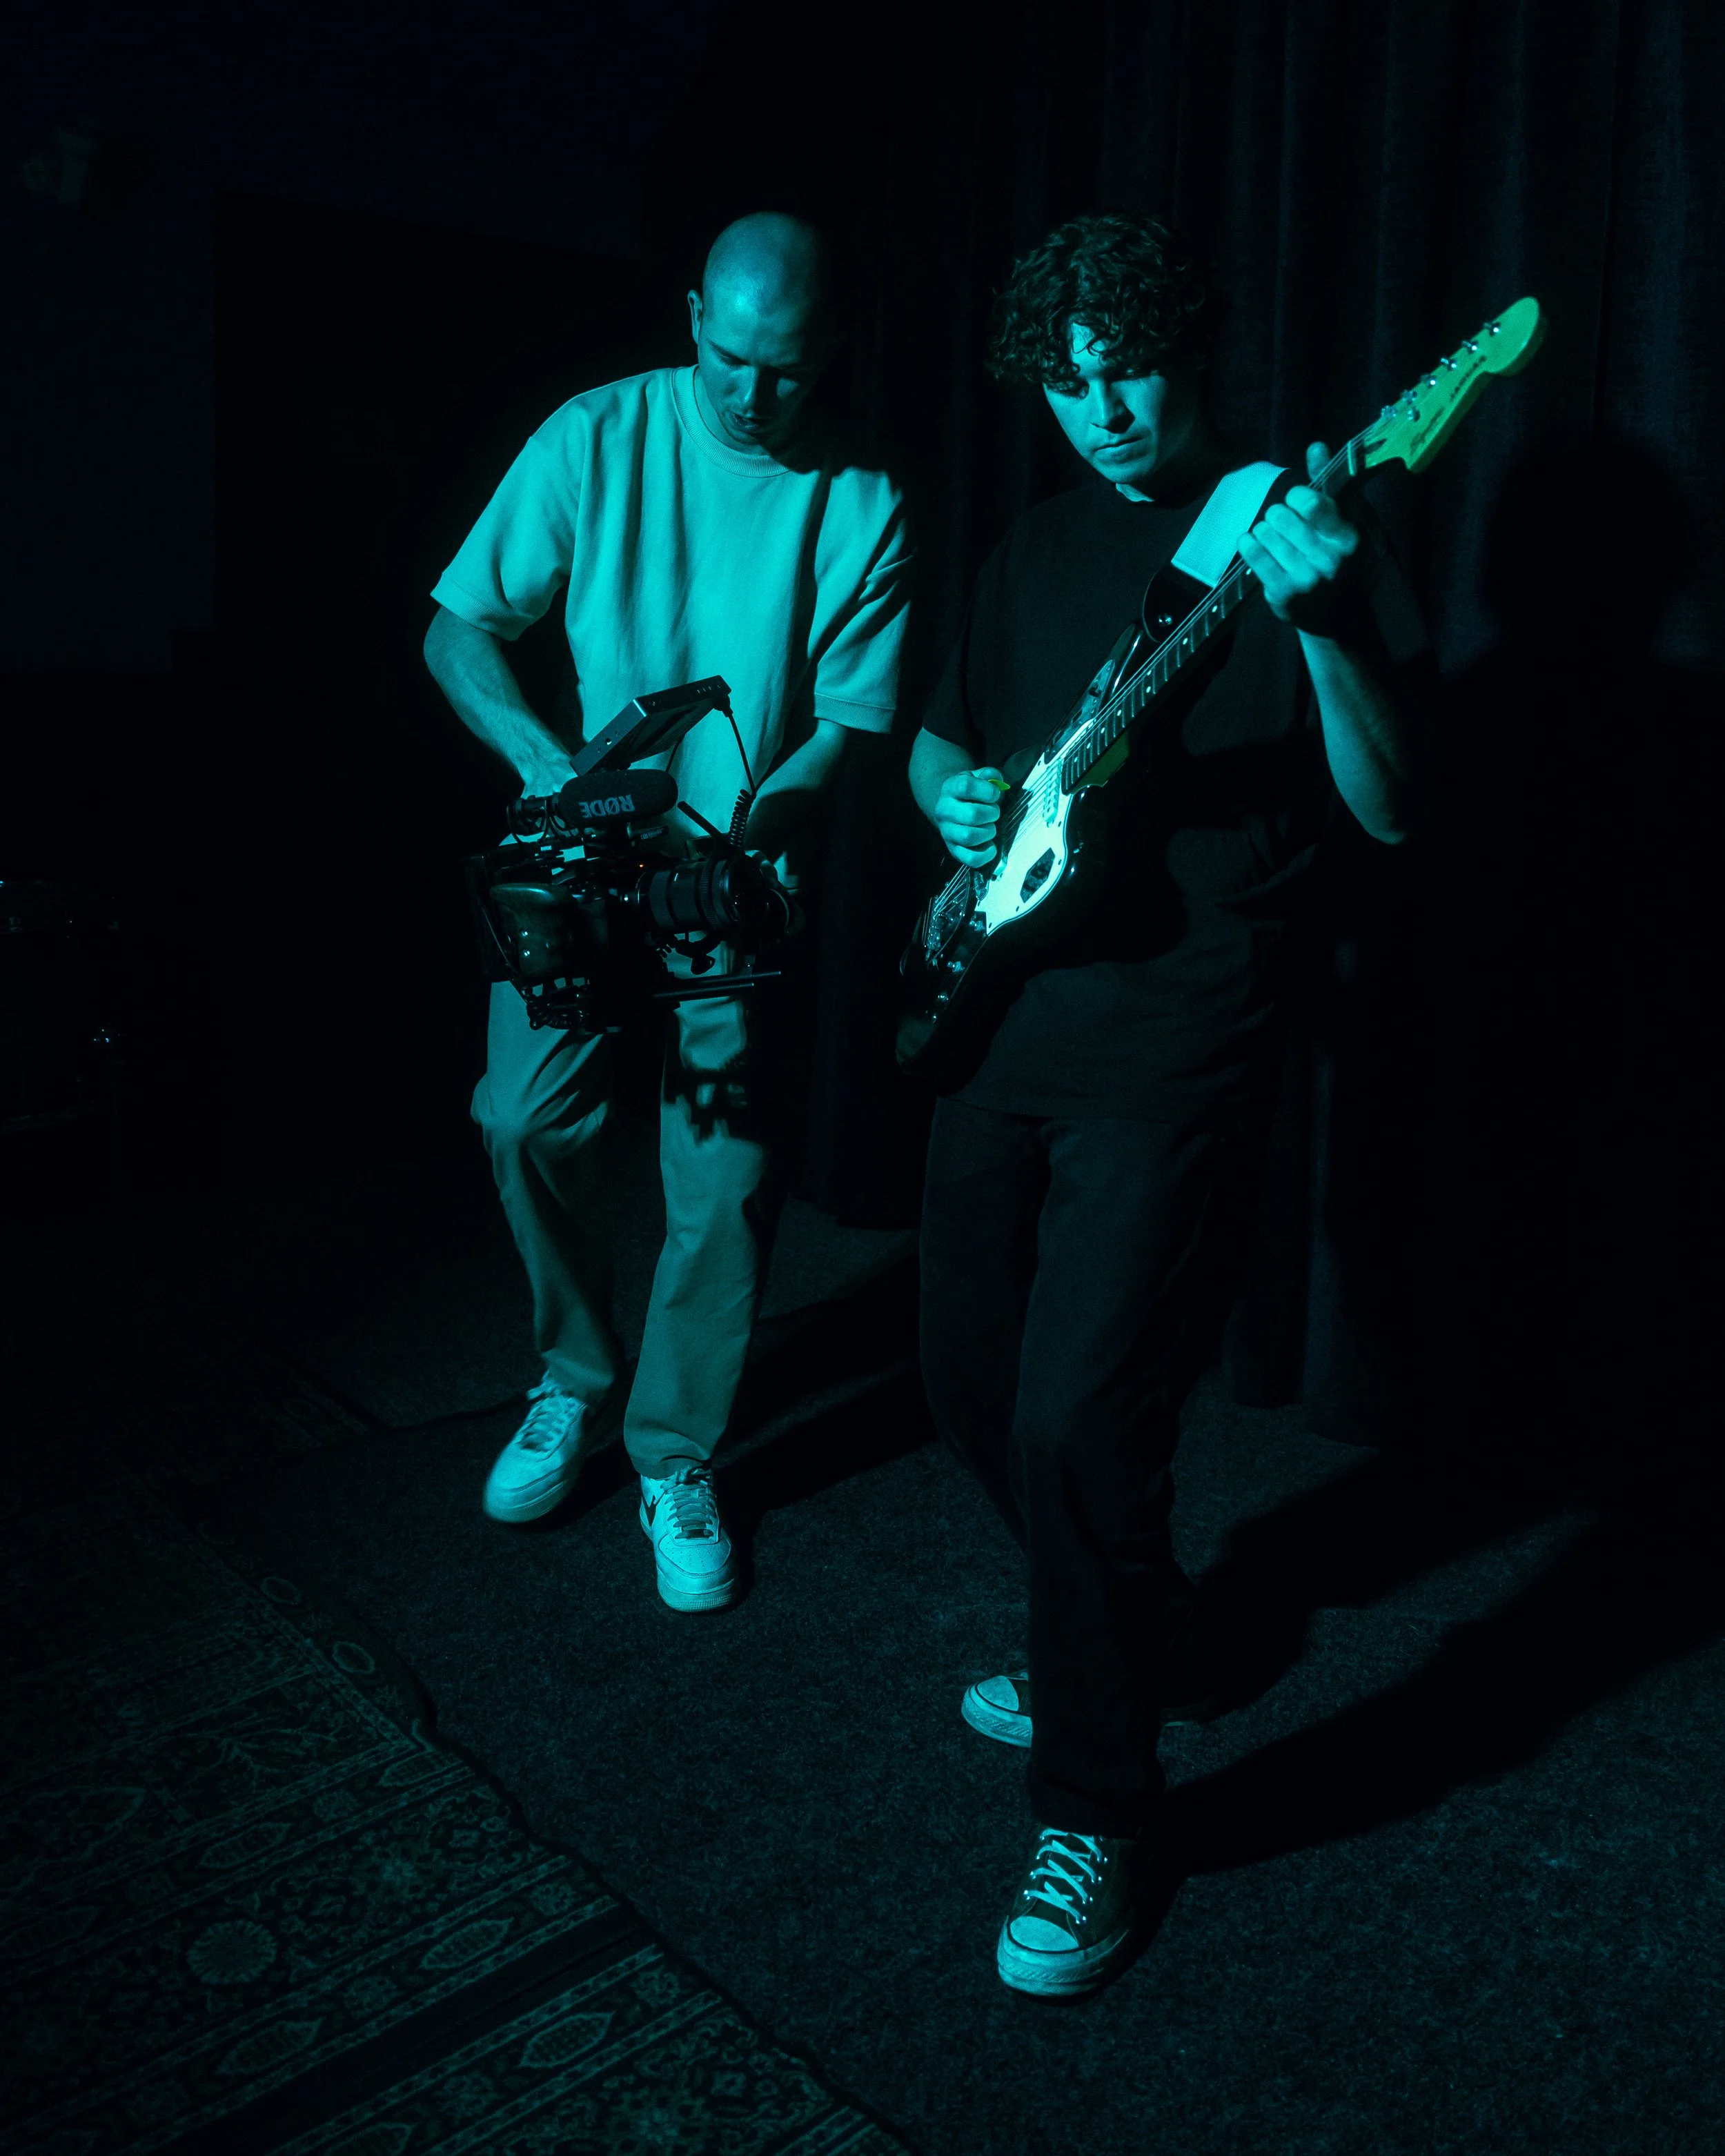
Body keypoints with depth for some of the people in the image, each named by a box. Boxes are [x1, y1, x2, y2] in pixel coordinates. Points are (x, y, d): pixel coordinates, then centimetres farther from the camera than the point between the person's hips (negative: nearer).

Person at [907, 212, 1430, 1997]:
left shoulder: (1288, 531, -4)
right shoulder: (1039, 548, 13)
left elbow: (1392, 812, -11)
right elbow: (941, 734, 23)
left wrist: (1322, 628, -28)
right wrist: (955, 796, -1)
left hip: (1169, 1056, -6)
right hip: (1000, 1021, 7)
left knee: (1077, 1423, -13)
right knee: (974, 1393, 14)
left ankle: (1098, 1811, 10)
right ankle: (1122, 1634, 41)